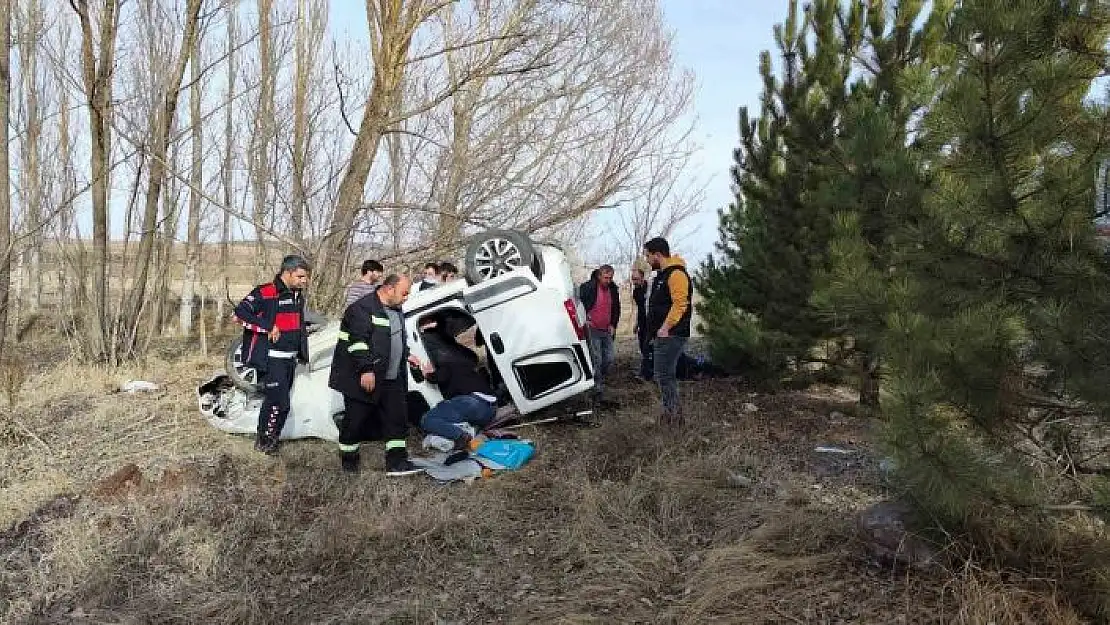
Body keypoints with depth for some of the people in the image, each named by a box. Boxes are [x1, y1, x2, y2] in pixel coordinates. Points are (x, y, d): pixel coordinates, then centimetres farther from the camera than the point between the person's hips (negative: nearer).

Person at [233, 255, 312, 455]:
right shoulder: (265, 293, -13)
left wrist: (302, 352, 21)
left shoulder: (298, 295, 13)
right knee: (277, 401, -9)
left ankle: (272, 437, 28)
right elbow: (240, 313, -20)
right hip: (271, 358, -8)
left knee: (281, 401, 15)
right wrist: (268, 327, -23)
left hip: (290, 358, 8)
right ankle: (264, 441, 6)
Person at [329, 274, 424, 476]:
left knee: (397, 418, 5)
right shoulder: (363, 308, -16)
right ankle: (348, 459, 20)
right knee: (356, 419, 3)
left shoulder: (396, 310, 15)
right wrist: (366, 369, -25)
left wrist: (406, 356, 18)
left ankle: (396, 462, 8)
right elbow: (357, 341, -22)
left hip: (392, 379, 9)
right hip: (364, 378, -8)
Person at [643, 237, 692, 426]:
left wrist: (665, 328, -27)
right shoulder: (662, 274, 20)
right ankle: (673, 413, 19)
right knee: (666, 375, 13)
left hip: (671, 335, -11)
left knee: (664, 375, -9)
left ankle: (673, 414, -4)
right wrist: (656, 332, 22)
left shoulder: (676, 274, -14)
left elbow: (680, 304, -24)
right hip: (662, 335, 11)